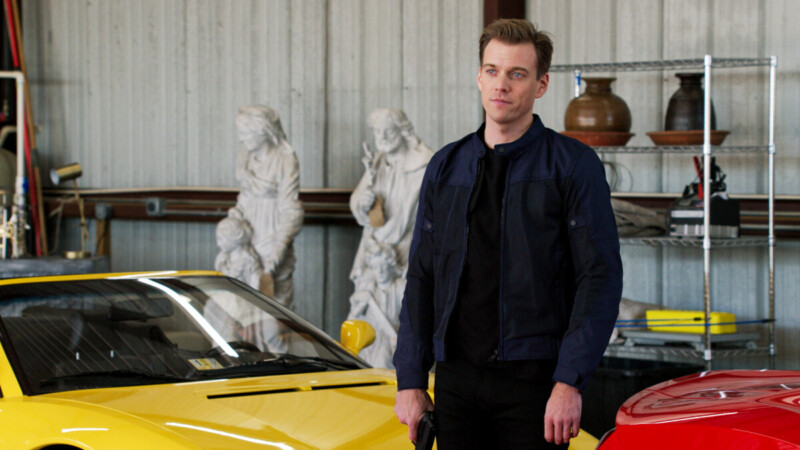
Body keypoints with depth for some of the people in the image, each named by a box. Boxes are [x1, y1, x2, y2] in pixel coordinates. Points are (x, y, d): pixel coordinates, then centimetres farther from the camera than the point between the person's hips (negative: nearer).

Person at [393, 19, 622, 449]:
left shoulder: (573, 166, -1)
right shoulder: (445, 167, 13)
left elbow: (600, 278, -7)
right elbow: (421, 276, 14)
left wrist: (569, 383, -15)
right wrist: (410, 381, 6)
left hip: (534, 380, -4)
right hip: (456, 378, 4)